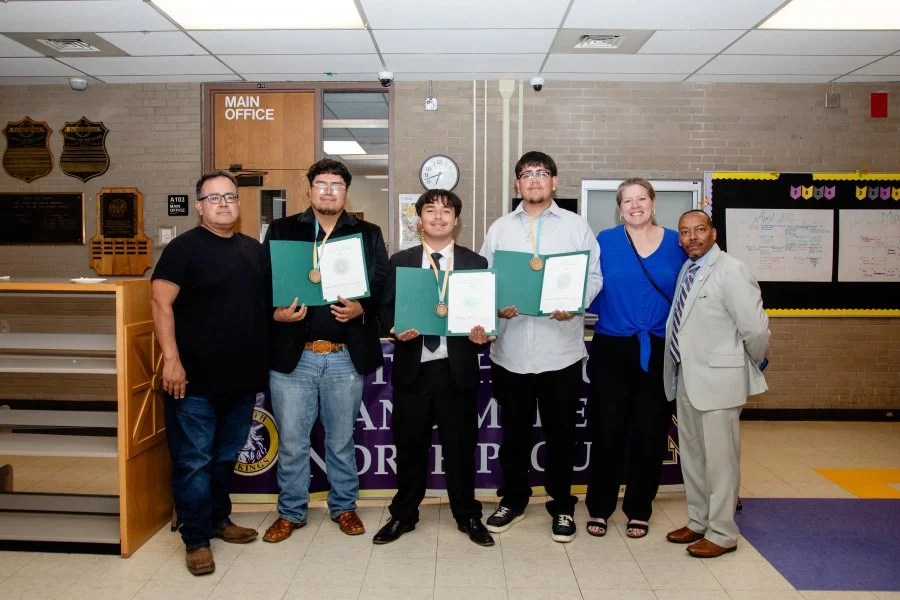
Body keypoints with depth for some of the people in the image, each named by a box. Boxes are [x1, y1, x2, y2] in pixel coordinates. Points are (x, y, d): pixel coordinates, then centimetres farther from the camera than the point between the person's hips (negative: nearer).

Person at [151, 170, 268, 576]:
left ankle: (219, 519, 34)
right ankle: (196, 540, 14)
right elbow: (161, 303, -14)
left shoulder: (253, 249, 12)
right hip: (195, 379, -6)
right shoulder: (184, 247, -7)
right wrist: (171, 359, -21)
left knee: (226, 457, 18)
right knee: (194, 461, 2)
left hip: (242, 377, 6)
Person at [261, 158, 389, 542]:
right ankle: (291, 512, 26)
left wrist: (361, 309, -15)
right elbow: (263, 283, 4)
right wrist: (276, 312, -14)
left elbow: (383, 287, 3)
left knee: (342, 440, 13)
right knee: (291, 442, 8)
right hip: (292, 354, 0)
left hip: (346, 356, 0)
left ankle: (344, 507, 31)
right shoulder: (281, 231, 8)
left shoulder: (368, 235, 9)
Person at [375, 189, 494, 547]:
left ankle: (467, 516, 26)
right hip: (413, 369, 1)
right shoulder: (400, 262, 7)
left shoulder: (476, 263, 6)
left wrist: (482, 334, -16)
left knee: (461, 446, 8)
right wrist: (396, 329, -16)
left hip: (457, 369, 0)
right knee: (410, 446, 11)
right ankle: (403, 514, 27)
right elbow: (386, 311, 4)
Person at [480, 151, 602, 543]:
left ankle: (562, 505, 25)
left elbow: (594, 276, 1)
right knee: (514, 430, 13)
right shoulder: (499, 228, 10)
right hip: (511, 349, 2)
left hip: (561, 349, -1)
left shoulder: (577, 226, 6)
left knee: (560, 431, 8)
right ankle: (513, 499, 30)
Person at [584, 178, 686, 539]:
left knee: (649, 433, 7)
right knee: (607, 430, 2)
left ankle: (639, 509, 23)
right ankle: (599, 508, 18)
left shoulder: (675, 243, 5)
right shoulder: (605, 241, 1)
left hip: (658, 352, 1)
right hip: (611, 350, -1)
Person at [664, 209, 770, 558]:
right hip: (686, 378, 8)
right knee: (691, 456, 17)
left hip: (718, 379, -8)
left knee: (719, 458, 2)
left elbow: (755, 328, -16)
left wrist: (754, 364, -2)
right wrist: (679, 369, 13)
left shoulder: (731, 271, -15)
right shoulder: (686, 271, 10)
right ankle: (698, 522, 32)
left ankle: (722, 534, 16)